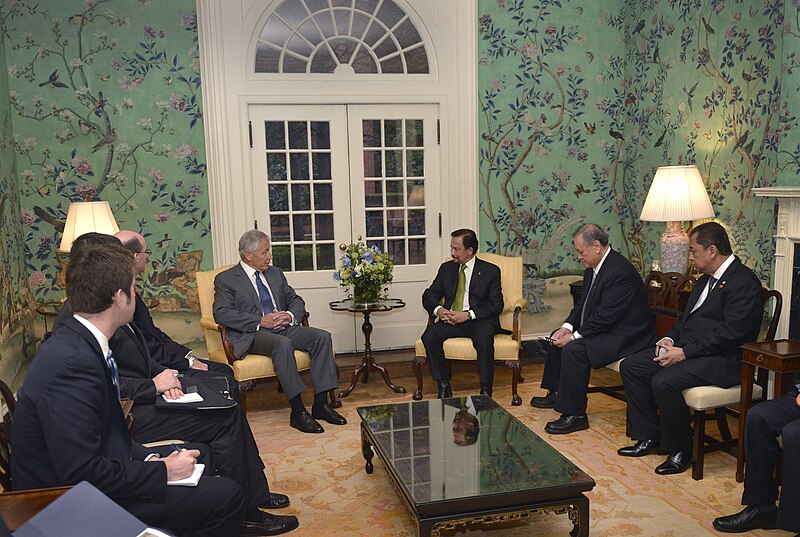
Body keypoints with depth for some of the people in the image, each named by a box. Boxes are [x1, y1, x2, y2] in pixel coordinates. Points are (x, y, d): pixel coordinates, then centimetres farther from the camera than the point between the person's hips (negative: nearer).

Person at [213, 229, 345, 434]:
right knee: (283, 344, -37)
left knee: (322, 336, -18)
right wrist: (260, 321, -19)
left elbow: (296, 301, 20)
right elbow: (221, 314, -11)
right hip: (251, 335, -6)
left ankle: (320, 404, -17)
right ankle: (297, 411, -31)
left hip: (283, 327, 6)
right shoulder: (225, 279, 2)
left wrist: (290, 315, -5)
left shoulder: (275, 273, 20)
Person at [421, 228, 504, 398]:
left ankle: (485, 390, -22)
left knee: (484, 339, -36)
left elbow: (496, 305, -4)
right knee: (429, 336, -26)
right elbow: (429, 295, 13)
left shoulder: (490, 271, 3)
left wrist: (468, 315, -17)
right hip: (451, 319, 3)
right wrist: (438, 309, -11)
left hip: (479, 320, -3)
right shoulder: (446, 268, 14)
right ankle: (443, 387, -16)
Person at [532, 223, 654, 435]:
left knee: (574, 350, -28)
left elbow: (606, 316, -27)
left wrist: (574, 336, -22)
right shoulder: (594, 267, 6)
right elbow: (583, 303, 12)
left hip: (625, 336, -11)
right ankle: (557, 393, 28)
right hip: (602, 328, 11)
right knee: (556, 338, 14)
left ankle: (575, 415, -18)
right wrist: (567, 327, -3)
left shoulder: (619, 271, -25)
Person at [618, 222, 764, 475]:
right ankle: (649, 437, 7)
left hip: (721, 359, -10)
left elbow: (730, 333, -21)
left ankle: (680, 449, -7)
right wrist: (670, 339, 1)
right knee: (630, 366, -1)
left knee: (664, 382, -30)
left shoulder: (744, 282, -14)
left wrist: (685, 352, -22)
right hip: (686, 348, 10)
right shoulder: (705, 279, 17)